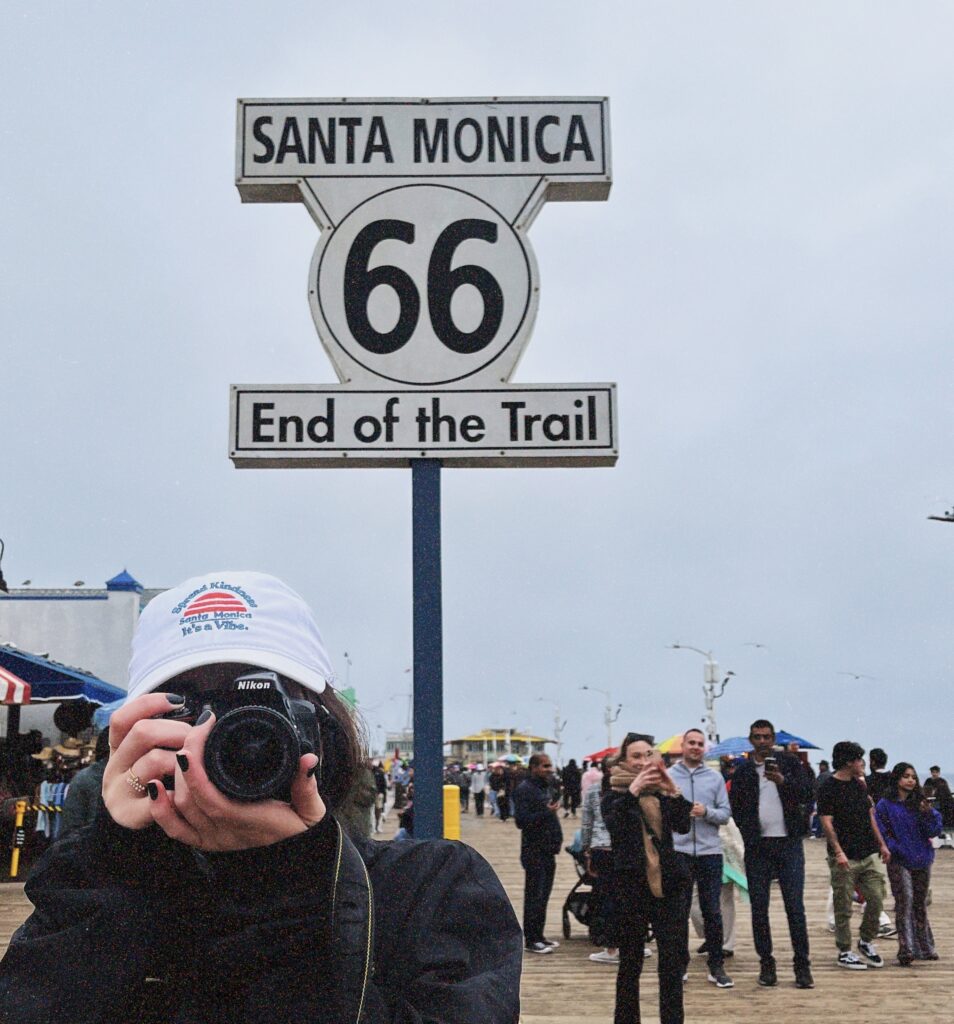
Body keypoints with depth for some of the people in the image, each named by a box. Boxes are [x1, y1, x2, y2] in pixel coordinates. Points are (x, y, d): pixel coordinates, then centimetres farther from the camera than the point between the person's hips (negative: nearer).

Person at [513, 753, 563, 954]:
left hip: (548, 850, 8)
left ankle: (538, 935, 20)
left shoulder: (548, 786, 16)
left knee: (544, 895, 12)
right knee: (534, 896, -4)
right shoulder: (524, 790, -12)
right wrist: (546, 812, -26)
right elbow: (521, 820, -20)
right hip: (534, 852, -8)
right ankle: (531, 939, 2)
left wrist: (557, 840, 15)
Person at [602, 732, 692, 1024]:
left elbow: (683, 826, -6)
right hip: (631, 888, -3)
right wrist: (633, 790, -29)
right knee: (630, 964, 5)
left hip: (668, 886, 3)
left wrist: (673, 792, -19)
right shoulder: (615, 795, 1)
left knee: (672, 963, 2)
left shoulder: (662, 794, 9)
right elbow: (612, 824, -19)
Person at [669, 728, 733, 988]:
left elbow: (725, 814, 4)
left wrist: (706, 812, -15)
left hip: (710, 851, 1)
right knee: (679, 911, 5)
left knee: (713, 911, 4)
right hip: (678, 850, -1)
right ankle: (679, 964, 16)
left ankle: (717, 966, 13)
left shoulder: (715, 778, 7)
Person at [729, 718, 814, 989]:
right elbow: (736, 808, 10)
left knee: (795, 906, -3)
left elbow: (807, 794, -5)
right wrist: (749, 833, -1)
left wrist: (782, 780, -21)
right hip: (757, 846, 1)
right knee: (759, 908, 3)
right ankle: (766, 964, 12)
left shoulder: (789, 763, 6)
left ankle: (802, 965, 3)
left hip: (788, 844, -1)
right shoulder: (742, 771, 9)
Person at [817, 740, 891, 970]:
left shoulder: (859, 784, 12)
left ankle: (866, 941, 23)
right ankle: (844, 952, 11)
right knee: (843, 908, 1)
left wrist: (881, 844, 16)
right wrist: (838, 851, -22)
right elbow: (827, 822, -14)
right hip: (844, 858, -7)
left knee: (876, 898, 3)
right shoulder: (829, 787, -10)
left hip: (868, 854, 7)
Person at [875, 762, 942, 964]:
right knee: (905, 901, -15)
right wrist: (896, 849, -17)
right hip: (899, 862, -4)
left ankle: (924, 948, 25)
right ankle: (906, 949, -15)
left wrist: (927, 813, -13)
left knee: (920, 904, 14)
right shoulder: (885, 805, -3)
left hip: (922, 860, 4)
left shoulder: (920, 803, 8)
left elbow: (934, 831, 4)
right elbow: (882, 832, -7)